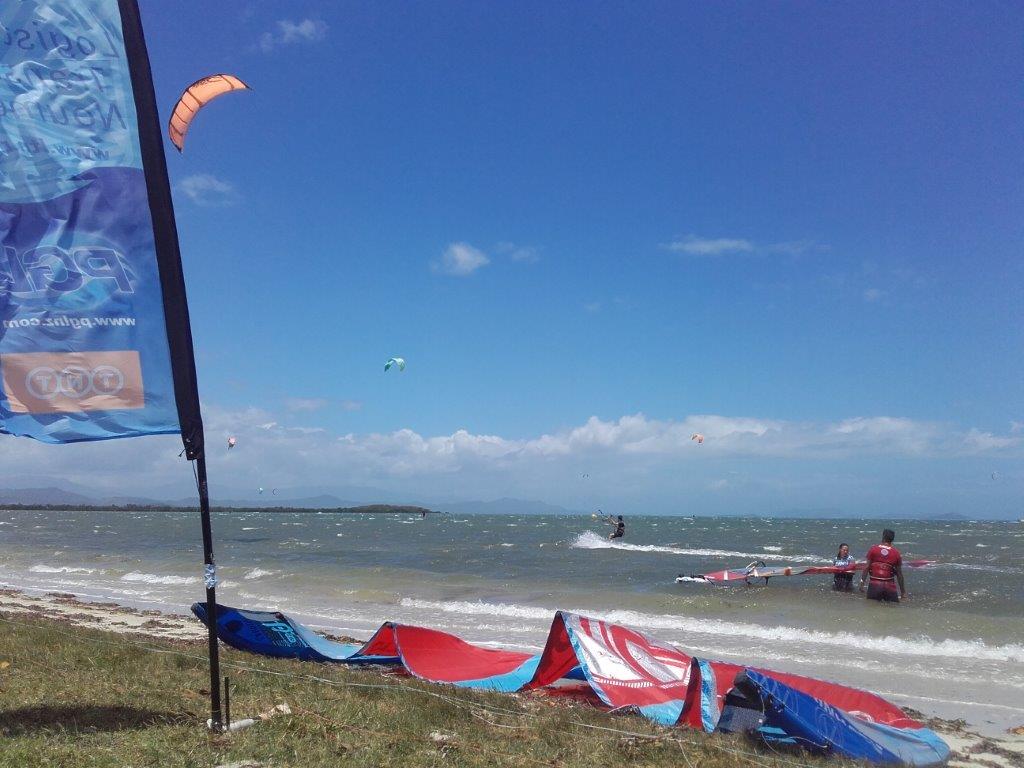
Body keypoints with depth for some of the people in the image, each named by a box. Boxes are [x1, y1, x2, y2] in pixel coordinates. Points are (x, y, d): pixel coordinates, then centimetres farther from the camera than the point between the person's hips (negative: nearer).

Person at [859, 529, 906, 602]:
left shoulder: (873, 549, 3)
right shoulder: (896, 553, 3)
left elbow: (867, 567, -2)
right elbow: (899, 574, 6)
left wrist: (862, 583, 1)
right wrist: (902, 591, 13)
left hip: (874, 584, 0)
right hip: (889, 585, 0)